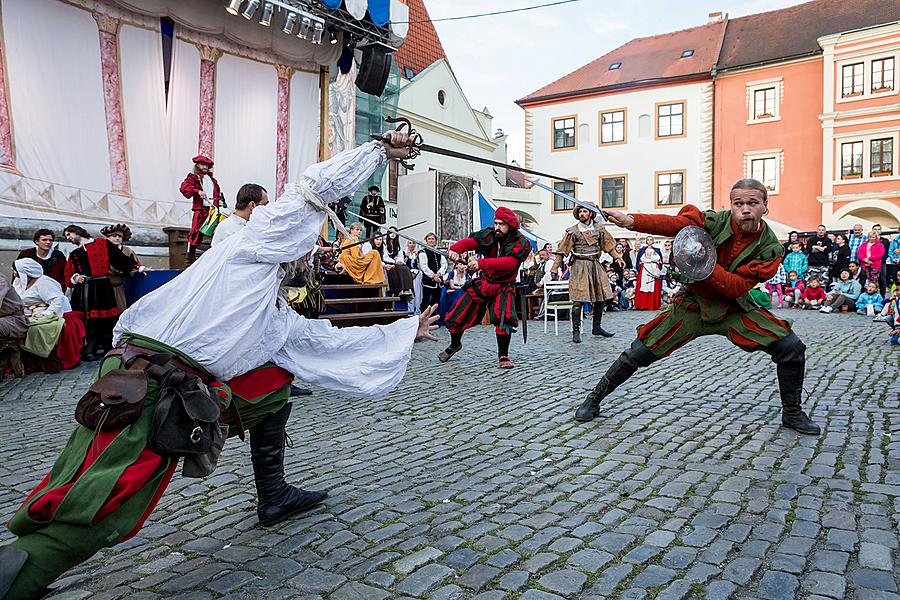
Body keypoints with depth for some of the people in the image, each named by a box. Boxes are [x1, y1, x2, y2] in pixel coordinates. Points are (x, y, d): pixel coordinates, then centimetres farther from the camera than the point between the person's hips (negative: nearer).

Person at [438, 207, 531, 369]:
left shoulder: (520, 244, -19)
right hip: (483, 282, 3)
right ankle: (454, 345, 35)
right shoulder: (489, 235, -10)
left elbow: (508, 263, -36)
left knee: (504, 317, -29)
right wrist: (454, 249, -47)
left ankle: (503, 356, -9)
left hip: (504, 286, -3)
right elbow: (469, 241, -24)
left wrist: (481, 263, -47)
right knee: (459, 316, 4)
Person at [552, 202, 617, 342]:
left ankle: (597, 327, 24)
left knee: (601, 298, 9)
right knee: (578, 300, -9)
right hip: (580, 266, -4)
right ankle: (576, 331, -3)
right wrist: (555, 268, -7)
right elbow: (562, 251, -3)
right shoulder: (572, 231, -2)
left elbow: (609, 245, 15)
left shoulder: (599, 229, 8)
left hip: (596, 265, 5)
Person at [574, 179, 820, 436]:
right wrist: (631, 221, -46)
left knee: (792, 348, -8)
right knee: (640, 352, -7)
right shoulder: (714, 222, -16)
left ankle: (792, 414, 16)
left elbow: (739, 287, -21)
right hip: (694, 304, -2)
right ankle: (594, 399, 11)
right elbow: (673, 223, -31)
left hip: (734, 309, 2)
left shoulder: (770, 248, -14)